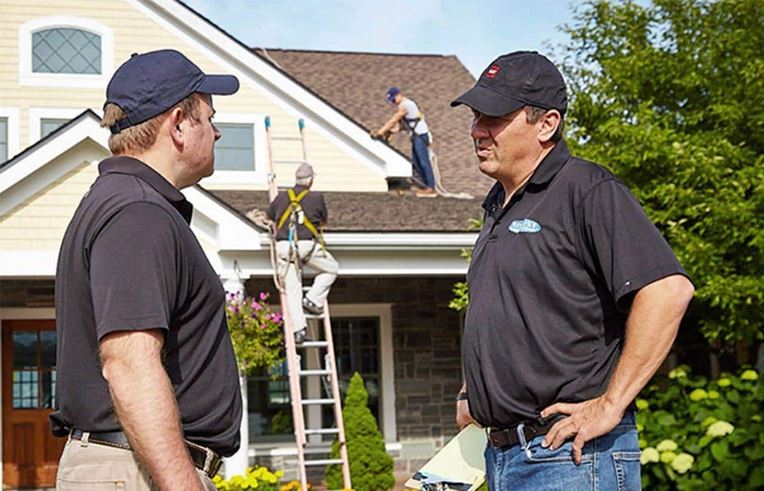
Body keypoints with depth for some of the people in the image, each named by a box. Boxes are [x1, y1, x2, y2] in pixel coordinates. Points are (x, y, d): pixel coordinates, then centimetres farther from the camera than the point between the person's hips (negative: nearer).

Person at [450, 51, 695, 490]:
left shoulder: (589, 192, -10)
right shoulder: (498, 207, 17)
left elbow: (669, 289, -22)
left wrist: (610, 404, -21)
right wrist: (475, 393, 17)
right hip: (500, 454, 9)